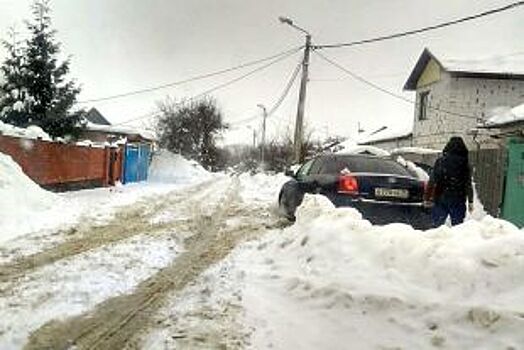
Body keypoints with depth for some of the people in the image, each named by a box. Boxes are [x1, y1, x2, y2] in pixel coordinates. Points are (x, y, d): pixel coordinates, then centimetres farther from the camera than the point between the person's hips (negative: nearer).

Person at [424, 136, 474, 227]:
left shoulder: (440, 161, -4)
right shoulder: (465, 164, -2)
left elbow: (432, 181, -5)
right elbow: (468, 185, -2)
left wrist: (427, 197, 0)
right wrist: (470, 201, 4)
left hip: (440, 199, 0)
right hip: (458, 200, 1)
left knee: (437, 224, 7)